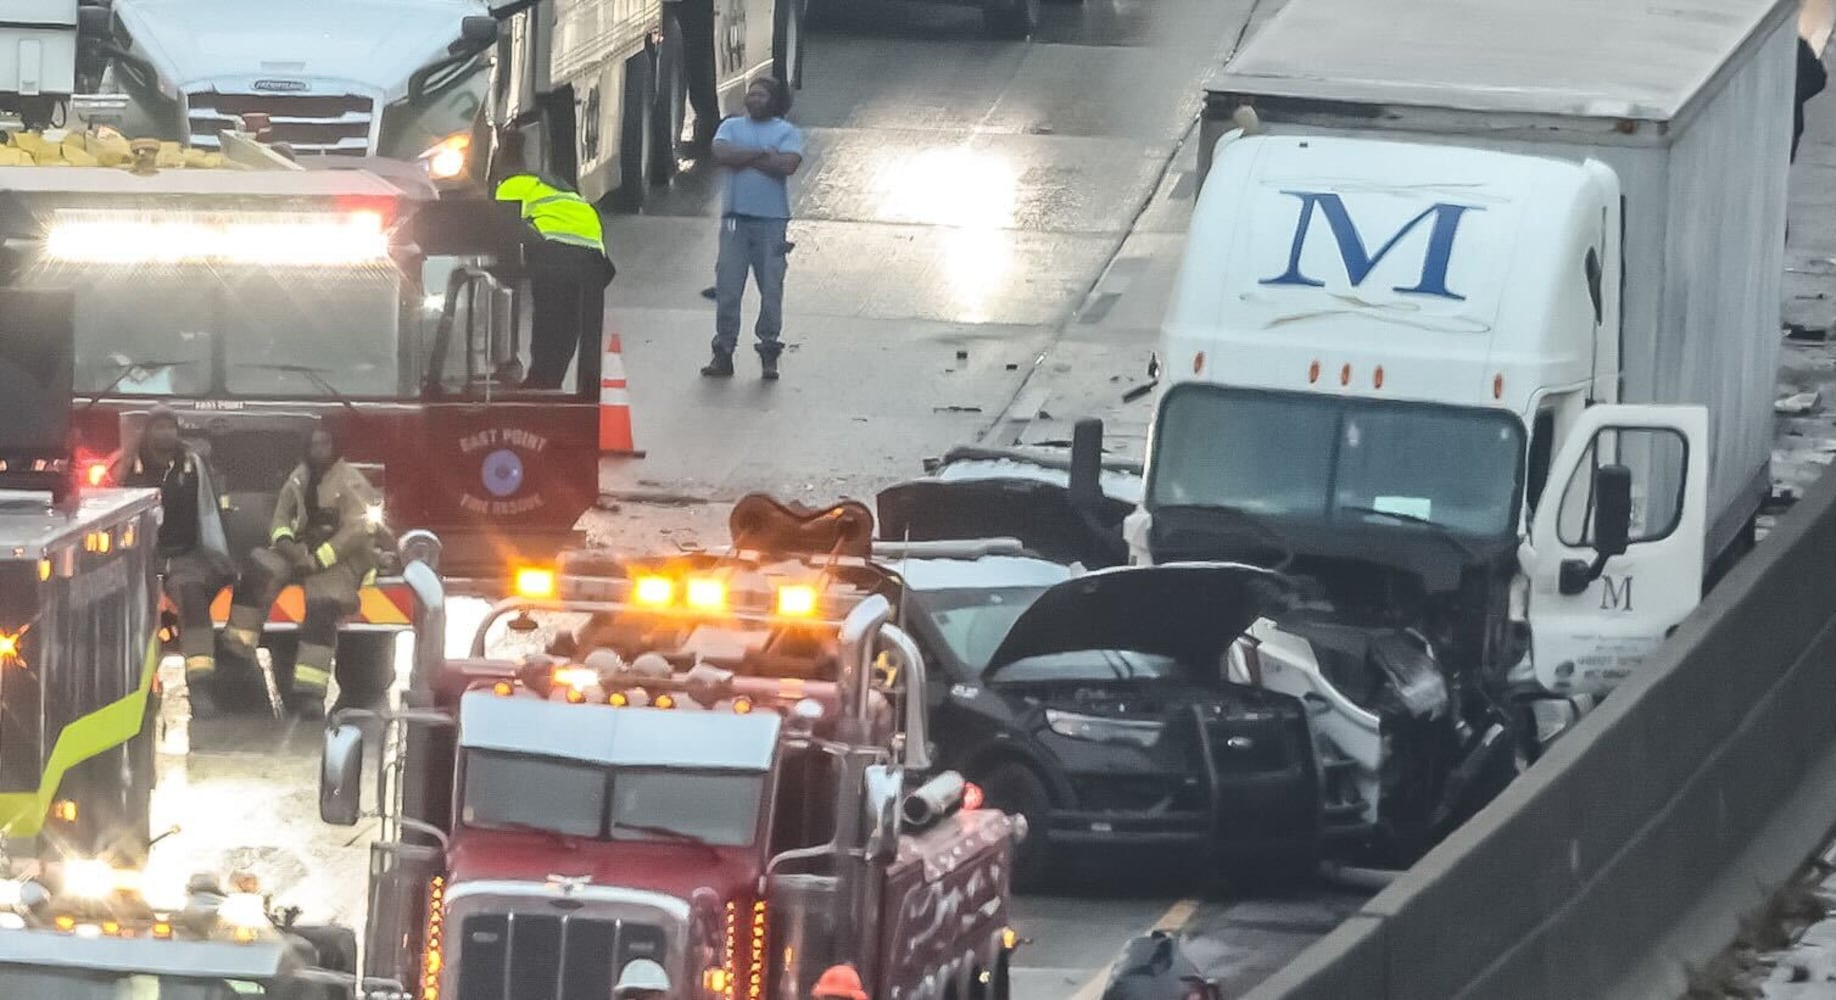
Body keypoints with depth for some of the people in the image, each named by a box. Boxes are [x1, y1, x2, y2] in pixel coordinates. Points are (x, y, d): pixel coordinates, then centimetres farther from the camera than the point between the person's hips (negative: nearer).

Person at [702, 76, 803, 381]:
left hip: (772, 219, -1)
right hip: (736, 217, 2)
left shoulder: (787, 132, 6)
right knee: (727, 287, -1)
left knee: (771, 288, -1)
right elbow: (721, 154, -8)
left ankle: (769, 353, 7)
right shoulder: (732, 127, 12)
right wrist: (762, 154, -8)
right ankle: (723, 353, 4)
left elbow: (788, 164, -12)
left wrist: (743, 157, -7)